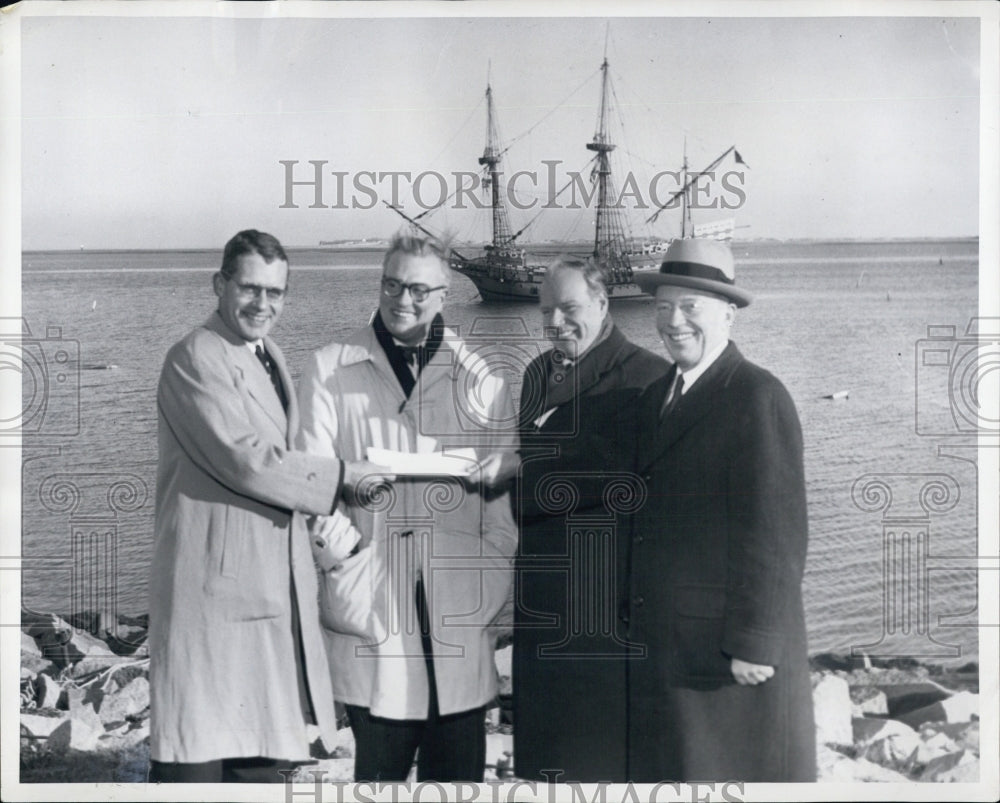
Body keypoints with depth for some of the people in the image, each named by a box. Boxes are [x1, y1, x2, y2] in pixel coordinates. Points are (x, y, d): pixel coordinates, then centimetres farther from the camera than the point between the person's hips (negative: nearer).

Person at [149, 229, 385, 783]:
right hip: (214, 584, -9)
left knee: (264, 759, 14)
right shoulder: (195, 357, -11)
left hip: (274, 585, 9)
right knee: (200, 754, -6)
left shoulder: (267, 358, 19)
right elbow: (246, 460, -18)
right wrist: (344, 475, -10)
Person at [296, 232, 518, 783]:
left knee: (459, 764, 6)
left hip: (460, 613, 1)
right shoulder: (331, 370, 7)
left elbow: (503, 487, 7)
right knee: (380, 763, 5)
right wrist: (338, 546, -7)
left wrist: (492, 578, 0)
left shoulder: (480, 379, 10)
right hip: (369, 608, -1)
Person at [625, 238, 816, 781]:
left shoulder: (758, 397, -12)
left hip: (730, 649, -7)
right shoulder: (654, 398, 12)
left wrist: (753, 643, -17)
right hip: (655, 649, 7)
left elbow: (777, 532, -16)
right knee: (667, 769, 13)